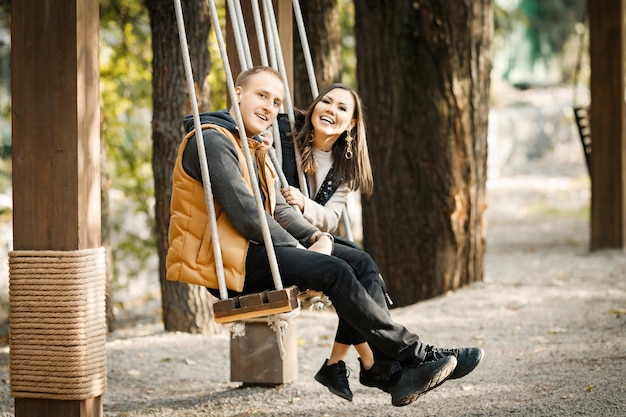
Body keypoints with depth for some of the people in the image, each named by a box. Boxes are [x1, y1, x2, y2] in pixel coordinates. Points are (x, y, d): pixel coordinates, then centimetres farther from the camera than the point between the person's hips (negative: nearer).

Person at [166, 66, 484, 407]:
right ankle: (417, 354, -14)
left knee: (360, 262, -7)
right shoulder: (213, 141, -10)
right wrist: (299, 250, -12)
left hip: (252, 249, 10)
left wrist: (316, 236, -3)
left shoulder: (255, 148, 23)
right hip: (226, 260, -10)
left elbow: (278, 210, 17)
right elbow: (243, 214, -19)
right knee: (334, 271, -24)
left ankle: (390, 372, -17)